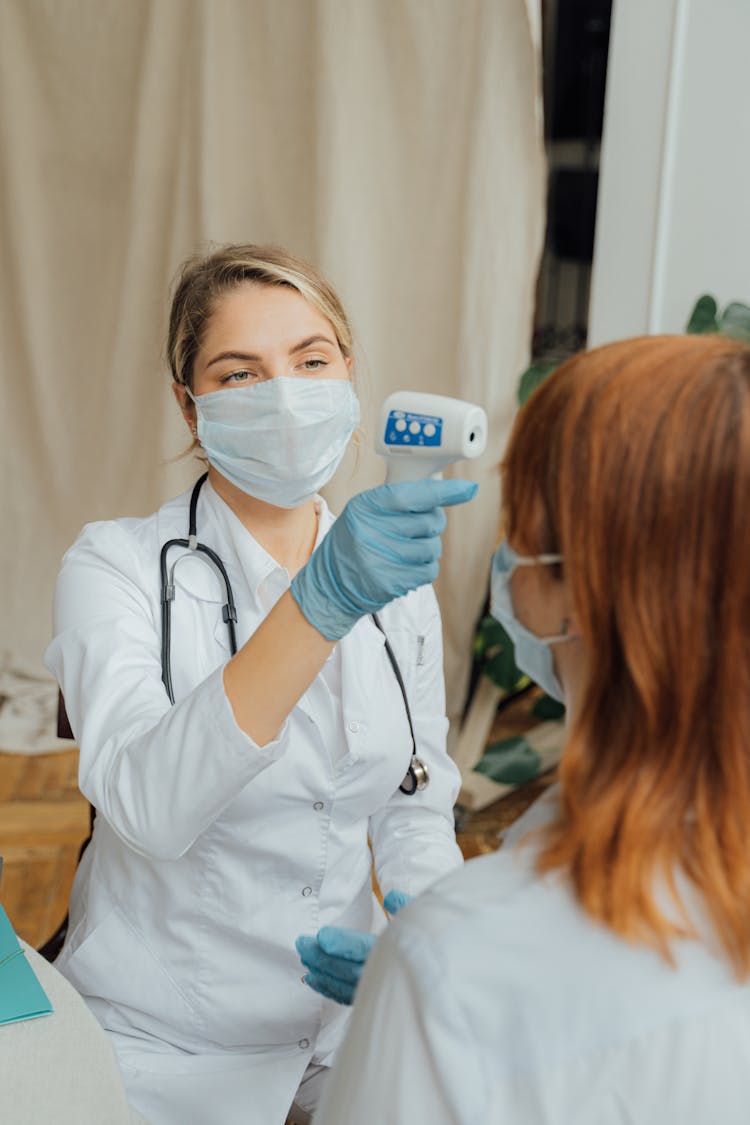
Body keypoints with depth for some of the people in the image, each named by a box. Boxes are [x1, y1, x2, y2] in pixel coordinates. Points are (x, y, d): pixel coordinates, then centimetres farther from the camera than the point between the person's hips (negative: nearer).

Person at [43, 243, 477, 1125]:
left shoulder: (397, 579, -2)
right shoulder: (118, 566, -17)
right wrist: (322, 601, -43)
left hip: (345, 1032, 4)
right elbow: (147, 805, -33)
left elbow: (418, 812, 6)